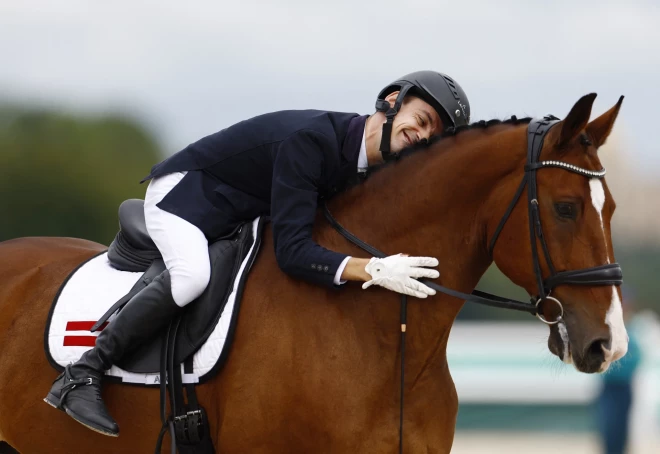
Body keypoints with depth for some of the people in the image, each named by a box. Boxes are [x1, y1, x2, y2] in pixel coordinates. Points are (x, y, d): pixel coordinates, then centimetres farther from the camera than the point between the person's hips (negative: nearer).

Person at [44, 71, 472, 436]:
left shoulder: (373, 161, -8)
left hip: (237, 217, 9)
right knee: (192, 274, -35)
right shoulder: (311, 139, -34)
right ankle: (82, 375, -30)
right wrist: (372, 270, -49)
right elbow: (292, 251, -39)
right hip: (185, 190, -9)